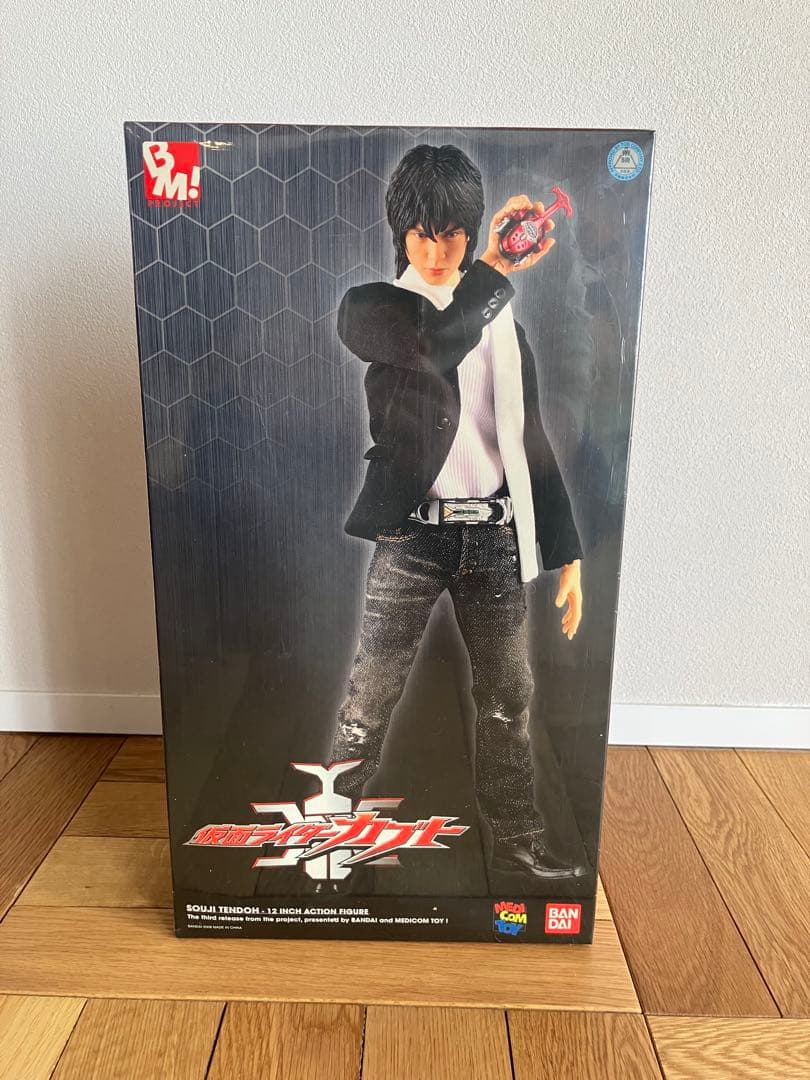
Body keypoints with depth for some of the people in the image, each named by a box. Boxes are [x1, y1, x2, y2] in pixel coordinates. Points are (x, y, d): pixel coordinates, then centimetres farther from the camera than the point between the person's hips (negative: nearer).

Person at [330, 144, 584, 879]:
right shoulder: (371, 309, 2)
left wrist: (567, 550, 7)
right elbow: (434, 345, -21)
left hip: (496, 534, 4)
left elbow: (531, 439, 10)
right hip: (414, 532, -3)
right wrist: (495, 269, -20)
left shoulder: (501, 318, 12)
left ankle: (518, 841, 31)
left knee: (509, 696, 13)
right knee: (372, 698, 1)